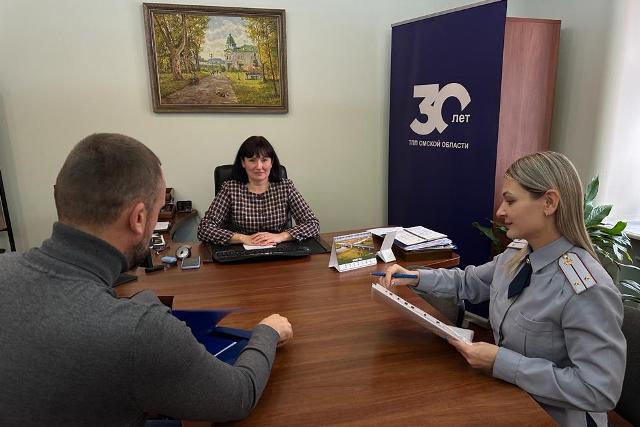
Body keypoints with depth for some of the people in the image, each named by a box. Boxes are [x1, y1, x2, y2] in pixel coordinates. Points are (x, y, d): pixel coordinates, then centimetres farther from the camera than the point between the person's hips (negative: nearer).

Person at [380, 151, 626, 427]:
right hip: (509, 396, 6)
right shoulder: (517, 253, -5)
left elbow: (600, 391, -25)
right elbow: (469, 282, 10)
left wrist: (500, 362, -26)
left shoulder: (587, 290, -27)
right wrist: (415, 278, -4)